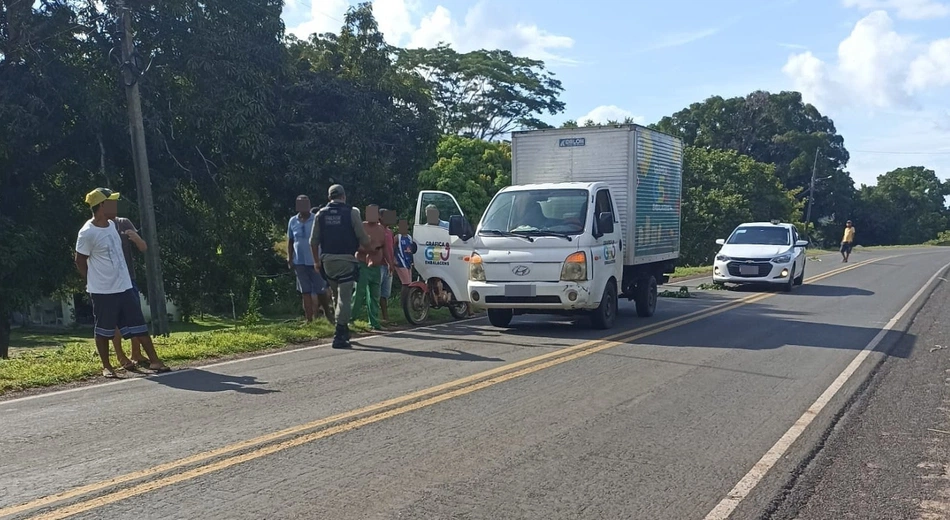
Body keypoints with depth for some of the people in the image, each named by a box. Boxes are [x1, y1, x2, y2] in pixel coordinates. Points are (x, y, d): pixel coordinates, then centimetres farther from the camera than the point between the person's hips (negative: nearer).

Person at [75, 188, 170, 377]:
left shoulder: (112, 225, 6)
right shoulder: (87, 233, -16)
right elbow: (80, 261, -7)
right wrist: (95, 282, 1)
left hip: (124, 286, 7)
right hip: (102, 291, -6)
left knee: (139, 324, 5)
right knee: (103, 330, 7)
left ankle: (154, 360, 8)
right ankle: (106, 366, 19)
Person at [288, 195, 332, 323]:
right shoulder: (293, 221, 5)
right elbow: (290, 241, 11)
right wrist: (290, 259, 6)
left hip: (315, 261, -3)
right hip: (299, 262, 3)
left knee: (321, 290, 2)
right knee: (305, 291, 7)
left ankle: (328, 314, 21)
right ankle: (309, 320, 11)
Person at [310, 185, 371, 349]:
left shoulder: (321, 214, 7)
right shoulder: (352, 212, -5)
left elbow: (313, 241, 7)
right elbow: (364, 239, -7)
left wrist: (317, 261, 18)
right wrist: (365, 244, 16)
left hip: (327, 260, 5)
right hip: (346, 260, -5)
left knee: (338, 296, 20)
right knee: (344, 298, -4)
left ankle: (343, 330, 28)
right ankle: (339, 337, -9)